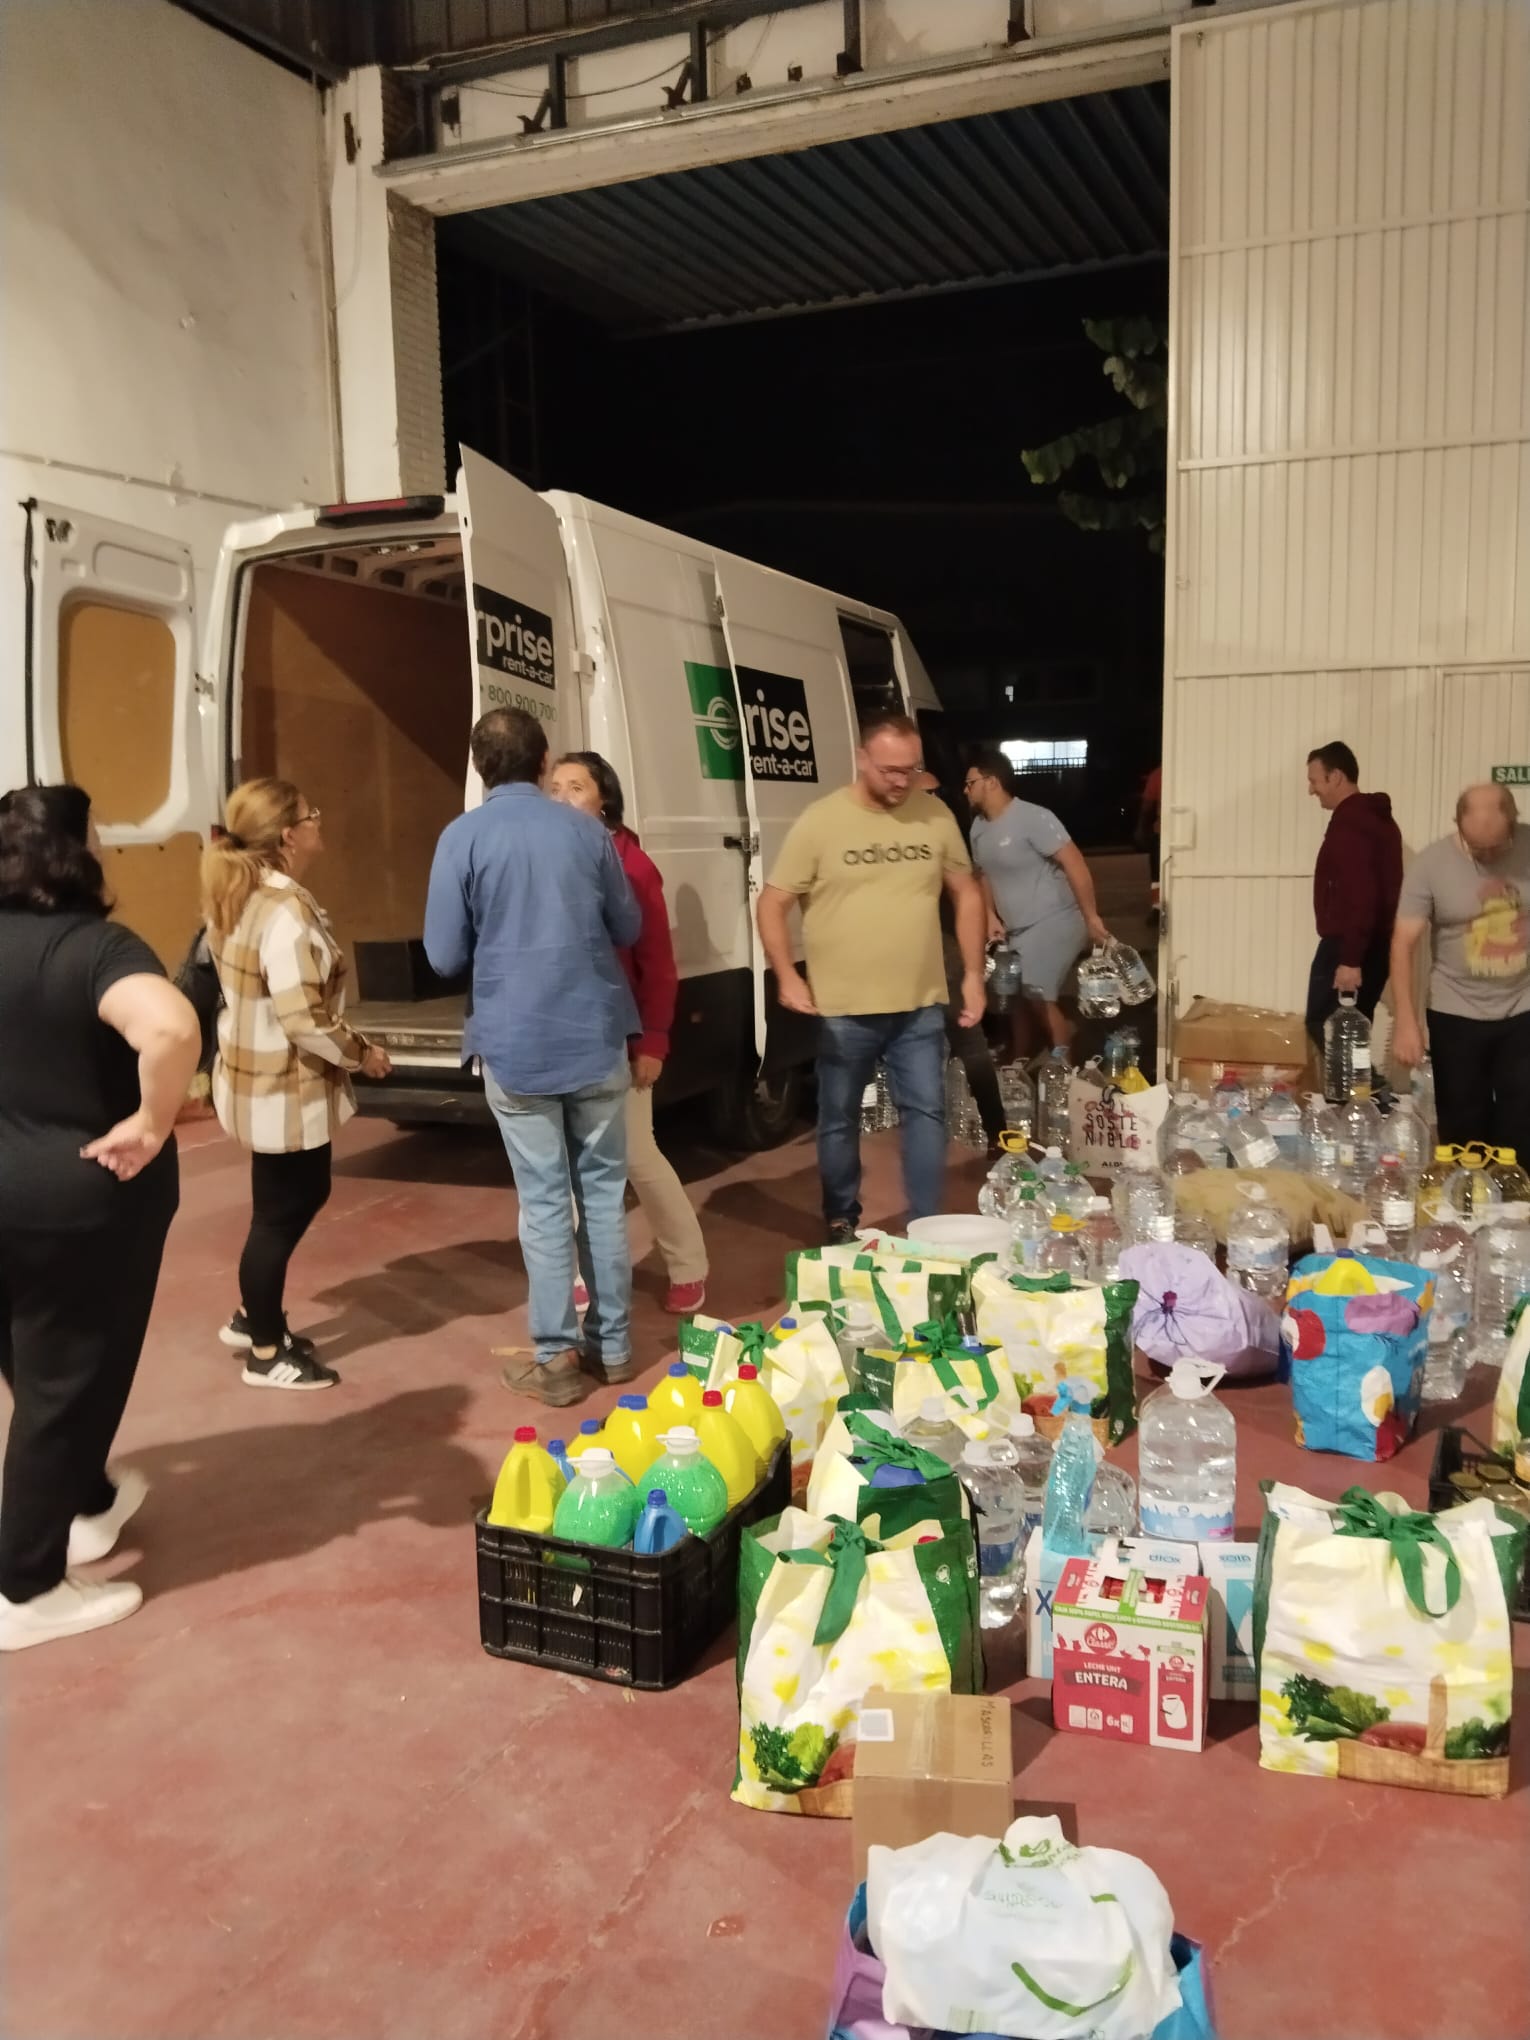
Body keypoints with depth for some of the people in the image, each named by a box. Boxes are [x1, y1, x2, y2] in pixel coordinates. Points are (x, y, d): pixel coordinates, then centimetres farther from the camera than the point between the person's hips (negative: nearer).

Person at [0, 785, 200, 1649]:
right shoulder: (95, 946, -21)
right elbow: (170, 1028, -42)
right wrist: (151, 1125, -26)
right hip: (82, 1196, -8)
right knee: (69, 1381, 6)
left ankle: (89, 1502, 45)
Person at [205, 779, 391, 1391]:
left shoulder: (239, 895, 6)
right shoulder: (286, 911, -25)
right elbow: (304, 1021, -28)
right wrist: (362, 1054, -11)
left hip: (262, 1076, 10)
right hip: (285, 1089, -10)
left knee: (299, 1199, 23)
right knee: (281, 1214, 5)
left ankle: (253, 1317, 37)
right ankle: (267, 1354, 21)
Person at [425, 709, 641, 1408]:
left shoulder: (463, 838, -7)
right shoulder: (586, 829, 2)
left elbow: (445, 956, -5)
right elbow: (628, 930, 11)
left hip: (516, 1045, -2)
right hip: (595, 1037, 2)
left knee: (543, 1201, 4)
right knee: (603, 1190, 12)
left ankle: (556, 1358, 10)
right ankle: (612, 1344, 20)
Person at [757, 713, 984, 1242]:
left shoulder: (936, 816, 2)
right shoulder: (819, 822, -8)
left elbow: (966, 893, 12)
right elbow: (773, 903, -4)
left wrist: (973, 973, 6)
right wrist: (786, 976, -16)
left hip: (921, 1006, 2)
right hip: (843, 1010, -2)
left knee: (926, 1113, 5)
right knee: (839, 1120, 10)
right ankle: (841, 1224, 28)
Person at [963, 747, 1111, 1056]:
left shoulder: (1033, 818, -20)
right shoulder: (979, 827, 6)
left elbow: (1074, 863, -21)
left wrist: (1091, 917, -21)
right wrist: (991, 918, 5)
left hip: (1053, 921, -8)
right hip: (1019, 929, 8)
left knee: (1036, 995, -16)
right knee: (1018, 996, 13)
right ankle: (1019, 1065, 28)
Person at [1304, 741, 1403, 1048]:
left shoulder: (1349, 823, -17)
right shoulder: (1377, 818, 15)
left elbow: (1360, 895, -26)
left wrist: (1350, 959, -26)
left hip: (1346, 948, -10)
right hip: (1375, 946, 10)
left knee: (1325, 1032, -5)